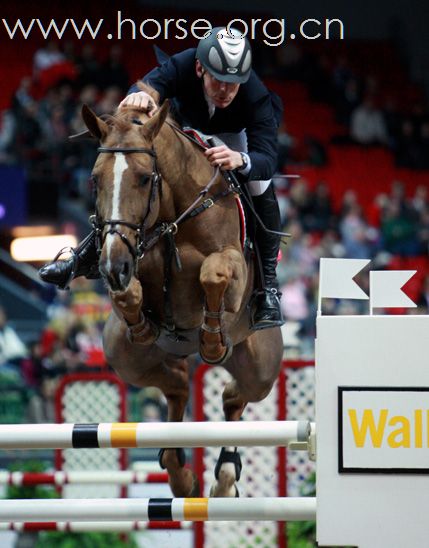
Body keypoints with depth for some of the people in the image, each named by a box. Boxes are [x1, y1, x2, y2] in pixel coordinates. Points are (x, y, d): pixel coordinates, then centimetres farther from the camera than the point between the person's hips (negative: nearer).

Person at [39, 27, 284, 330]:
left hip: (236, 136, -2)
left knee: (262, 189, -25)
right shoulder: (181, 67, -40)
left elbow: (268, 159, -51)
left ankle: (268, 286, -13)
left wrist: (241, 160, -75)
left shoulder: (255, 95, -43)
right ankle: (88, 254, 8)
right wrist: (140, 95, -80)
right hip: (187, 126, 2)